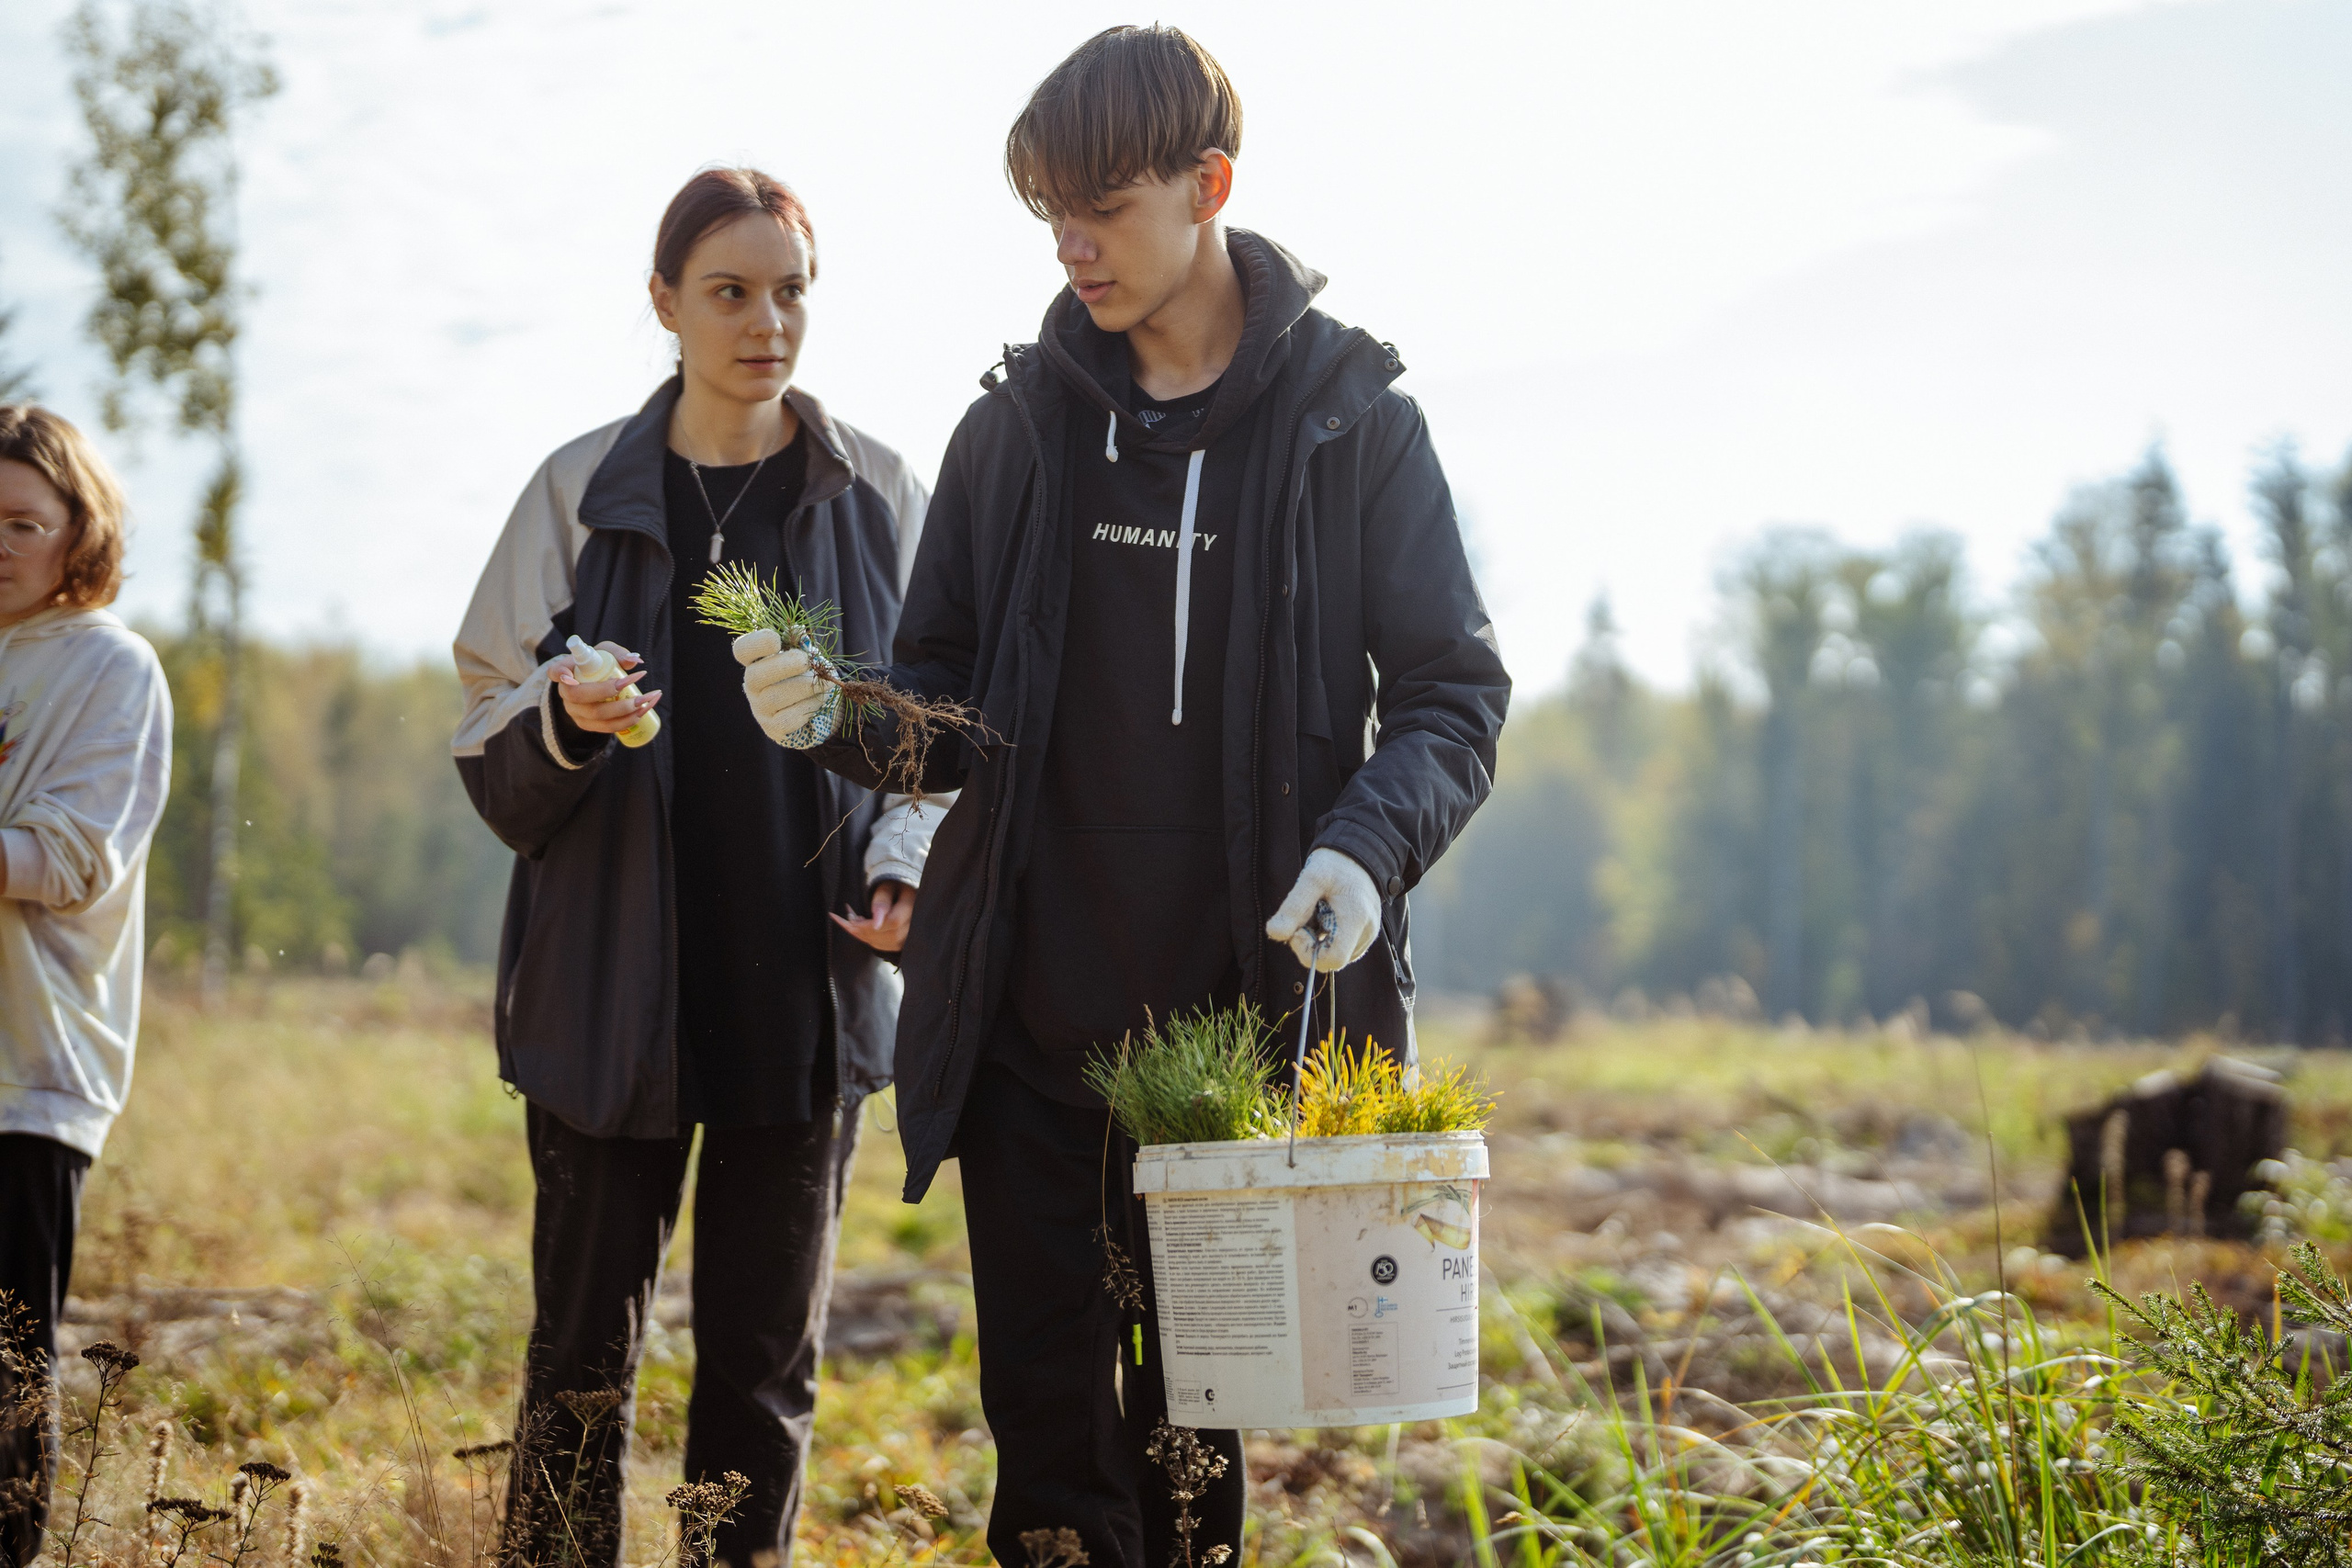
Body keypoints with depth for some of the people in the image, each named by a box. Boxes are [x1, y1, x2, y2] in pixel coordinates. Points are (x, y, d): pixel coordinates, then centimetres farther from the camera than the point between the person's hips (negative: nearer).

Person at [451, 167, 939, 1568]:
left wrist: (905, 868, -8)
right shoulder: (586, 492, 4)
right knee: (585, 1348, 0)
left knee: (767, 1358, 6)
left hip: (808, 985, 1)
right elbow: (492, 754, 5)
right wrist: (566, 721, -17)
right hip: (614, 983, -1)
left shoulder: (881, 498, 5)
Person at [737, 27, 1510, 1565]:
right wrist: (842, 713, -11)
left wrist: (1369, 847, -18)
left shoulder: (1352, 421, 0)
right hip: (1031, 1027, 2)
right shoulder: (1018, 426, 7)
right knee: (1049, 1410, 3)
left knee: (1196, 1412, 8)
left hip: (1243, 1017, -2)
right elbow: (952, 698, 11)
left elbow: (1452, 691, 1)